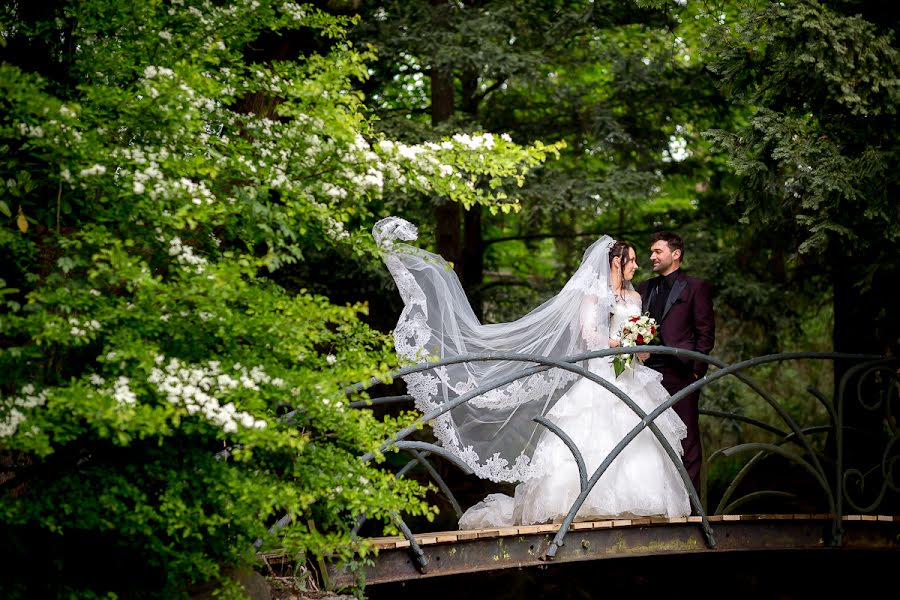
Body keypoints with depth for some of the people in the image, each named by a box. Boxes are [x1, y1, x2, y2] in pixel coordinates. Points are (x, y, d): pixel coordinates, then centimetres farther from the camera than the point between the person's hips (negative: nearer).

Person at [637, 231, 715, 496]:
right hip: (648, 374, 5)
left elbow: (706, 333, -2)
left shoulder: (696, 288, 2)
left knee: (686, 438, -2)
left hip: (681, 374, -5)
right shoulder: (644, 289, 18)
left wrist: (696, 371, -9)